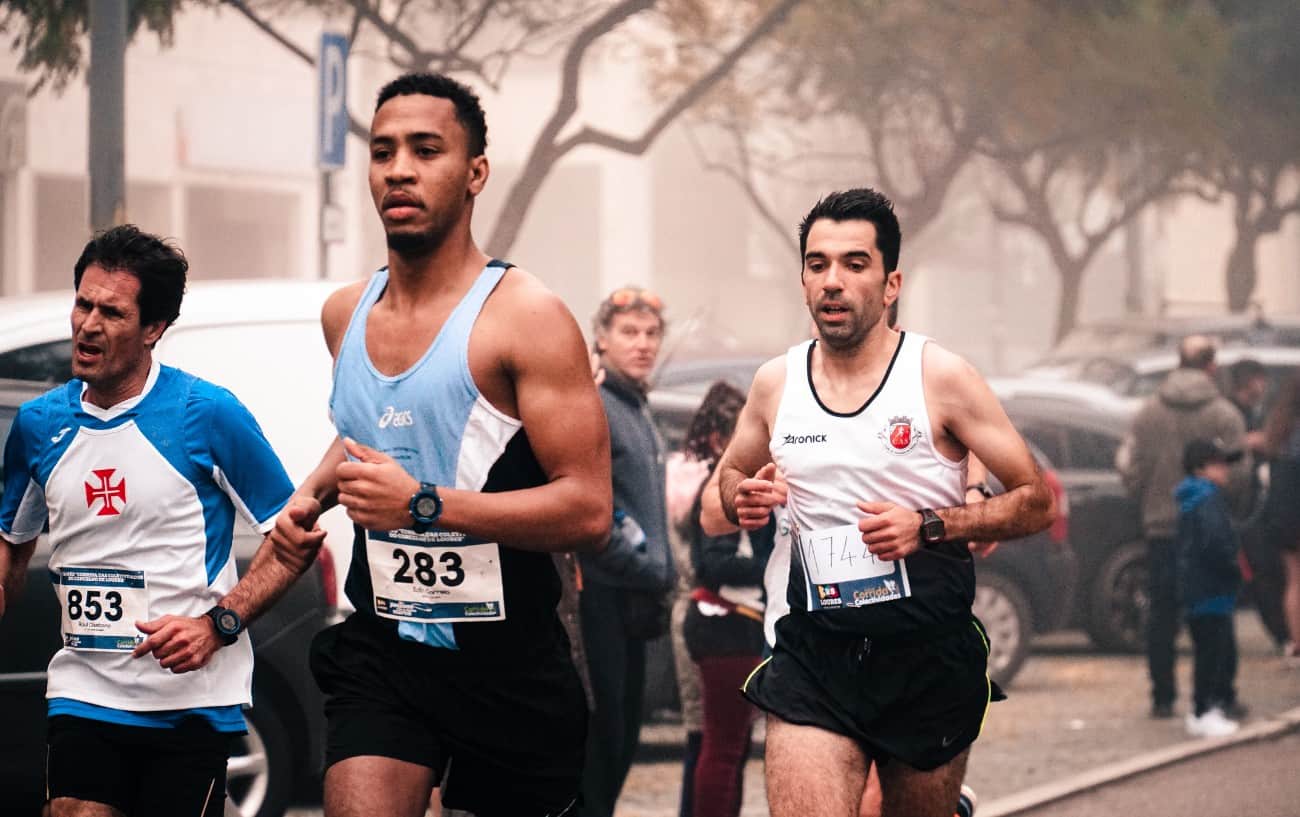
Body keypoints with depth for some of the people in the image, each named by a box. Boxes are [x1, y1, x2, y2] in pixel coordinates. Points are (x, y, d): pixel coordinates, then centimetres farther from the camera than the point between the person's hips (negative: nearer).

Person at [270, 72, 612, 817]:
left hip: (508, 663, -4)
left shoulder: (526, 319, -12)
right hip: (384, 647, 4)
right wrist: (315, 492, 11)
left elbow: (589, 512, -20)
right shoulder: (345, 315, 8)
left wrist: (424, 504, -25)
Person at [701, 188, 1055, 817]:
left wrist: (928, 526, -16)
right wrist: (742, 502, 0)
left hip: (929, 653, -2)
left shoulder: (940, 377, -5)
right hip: (815, 655, 2)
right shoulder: (776, 383, 5)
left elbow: (1037, 503, -2)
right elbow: (725, 485, 24)